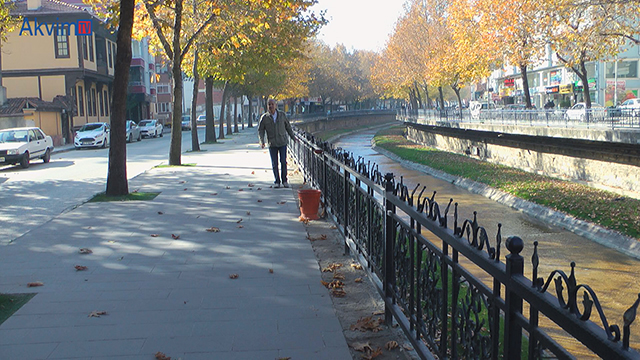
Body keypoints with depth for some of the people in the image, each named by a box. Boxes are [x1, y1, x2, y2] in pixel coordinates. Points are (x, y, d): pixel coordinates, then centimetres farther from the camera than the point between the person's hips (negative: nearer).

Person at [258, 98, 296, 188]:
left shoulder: (282, 115, 3)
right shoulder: (264, 117, -1)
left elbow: (288, 126, 14)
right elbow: (260, 130, 2)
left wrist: (293, 137, 17)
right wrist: (262, 141, -11)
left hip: (282, 142, 0)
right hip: (272, 144, 0)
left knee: (283, 162, -3)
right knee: (274, 163, 2)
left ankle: (284, 181, 9)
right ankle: (277, 181, 13)